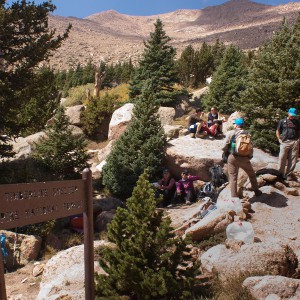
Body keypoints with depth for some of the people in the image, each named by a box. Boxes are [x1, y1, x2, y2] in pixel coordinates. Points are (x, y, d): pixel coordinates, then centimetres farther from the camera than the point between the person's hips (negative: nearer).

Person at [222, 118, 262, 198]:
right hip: (244, 158, 2)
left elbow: (224, 147, -8)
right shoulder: (247, 134, 3)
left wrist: (226, 150, 14)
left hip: (233, 157, -2)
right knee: (252, 175, 24)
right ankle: (256, 191, 38)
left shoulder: (230, 133, -5)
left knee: (233, 177, 3)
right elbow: (251, 148, 0)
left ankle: (234, 197, 2)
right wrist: (250, 156, 16)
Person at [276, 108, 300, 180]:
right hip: (285, 142, -2)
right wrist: (279, 139, 0)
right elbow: (277, 131, 11)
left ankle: (288, 174, 13)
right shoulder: (282, 121, 7)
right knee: (282, 159, -1)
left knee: (292, 160, 3)